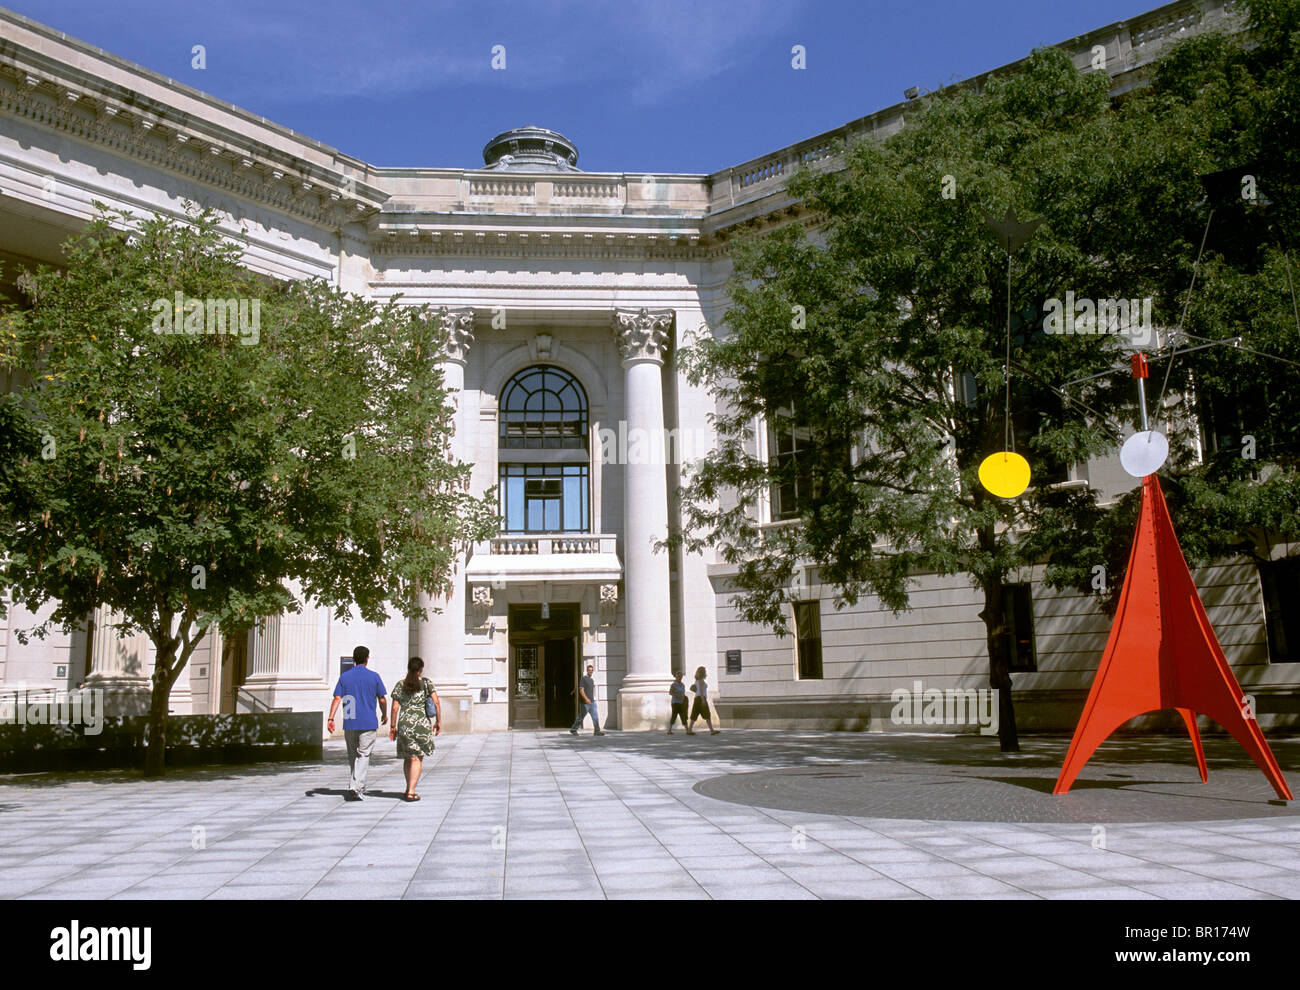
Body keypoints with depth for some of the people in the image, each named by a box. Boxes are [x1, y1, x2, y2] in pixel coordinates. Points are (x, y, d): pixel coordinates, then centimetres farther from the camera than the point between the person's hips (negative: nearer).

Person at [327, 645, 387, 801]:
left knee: (352, 756, 15)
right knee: (363, 756, -3)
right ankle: (356, 787, -16)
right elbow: (382, 699, 2)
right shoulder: (374, 677, -1)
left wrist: (330, 718, -6)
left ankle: (353, 787, 18)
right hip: (368, 723, -3)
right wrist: (384, 715, 18)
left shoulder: (345, 677, 5)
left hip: (349, 723, 3)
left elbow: (337, 698, -4)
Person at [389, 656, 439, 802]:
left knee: (408, 758, 15)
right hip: (422, 723, -2)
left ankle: (409, 789, 24)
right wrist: (438, 721, 4)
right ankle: (411, 792, -7)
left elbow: (395, 707, 4)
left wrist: (393, 726, 10)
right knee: (418, 758, 1)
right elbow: (436, 702, -4)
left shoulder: (399, 685, 6)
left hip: (404, 724, 2)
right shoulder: (426, 683, 1)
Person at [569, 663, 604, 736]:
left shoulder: (592, 680, 16)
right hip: (585, 702, -6)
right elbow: (581, 690, -16)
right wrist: (586, 699, -27)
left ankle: (597, 731, -7)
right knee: (581, 717, 3)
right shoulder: (583, 679, -7)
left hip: (592, 702, 6)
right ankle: (573, 729, 18)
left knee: (595, 716, -5)